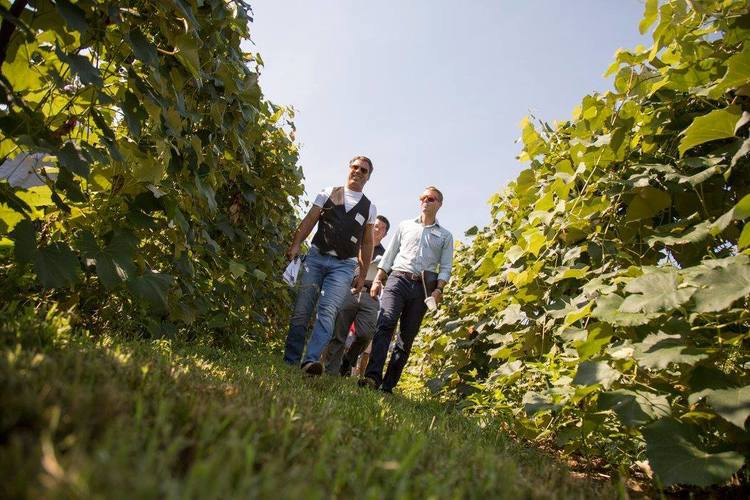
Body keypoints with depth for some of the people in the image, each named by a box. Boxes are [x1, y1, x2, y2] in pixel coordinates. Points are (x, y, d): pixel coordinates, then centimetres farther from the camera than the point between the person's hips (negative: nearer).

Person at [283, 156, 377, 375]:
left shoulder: (369, 208, 13)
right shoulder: (328, 193, 11)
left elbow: (366, 243, 15)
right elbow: (309, 221, 3)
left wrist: (362, 274, 11)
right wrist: (295, 245, -12)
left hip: (344, 265, 0)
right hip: (316, 257, 0)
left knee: (328, 311, -17)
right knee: (301, 310, -1)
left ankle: (311, 360, -22)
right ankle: (289, 360, 8)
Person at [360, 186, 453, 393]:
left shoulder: (445, 236, 16)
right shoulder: (405, 226, 18)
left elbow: (445, 267, 9)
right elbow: (389, 255, 15)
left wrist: (438, 290, -8)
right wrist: (377, 279, 5)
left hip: (422, 288, 1)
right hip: (397, 279, 0)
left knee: (407, 337, 0)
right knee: (385, 324, -21)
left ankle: (388, 384, 5)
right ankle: (373, 376, -28)